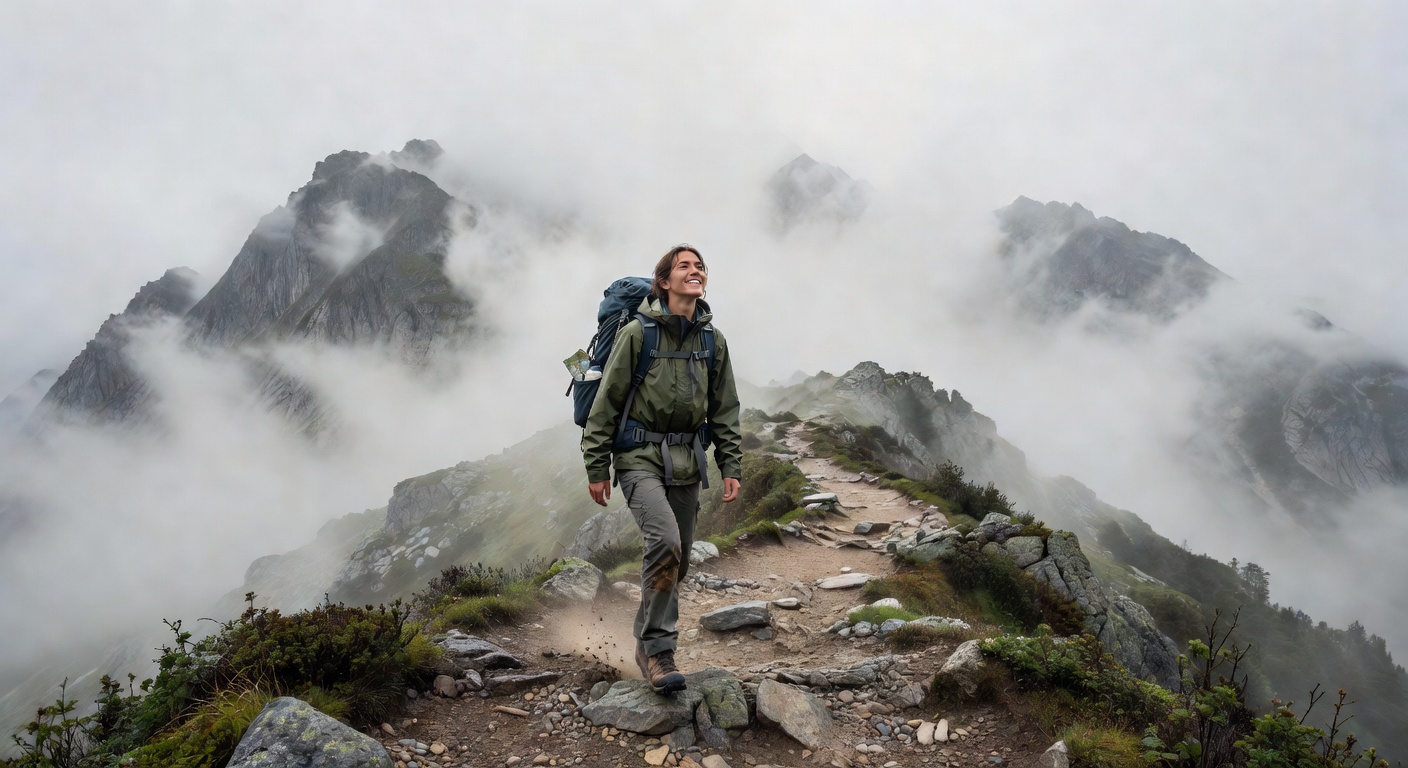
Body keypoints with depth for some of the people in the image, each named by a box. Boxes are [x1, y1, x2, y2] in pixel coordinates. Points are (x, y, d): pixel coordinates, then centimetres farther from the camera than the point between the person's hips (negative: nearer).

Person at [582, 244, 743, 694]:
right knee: (665, 541, -24)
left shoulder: (713, 340, 8)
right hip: (640, 456, -5)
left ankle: (647, 646, 28)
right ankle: (659, 650, -12)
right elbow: (607, 402, -5)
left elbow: (725, 409, 13)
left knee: (677, 560, 9)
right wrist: (597, 467, -6)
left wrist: (731, 466, 6)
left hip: (686, 461, 5)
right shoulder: (637, 333, -7)